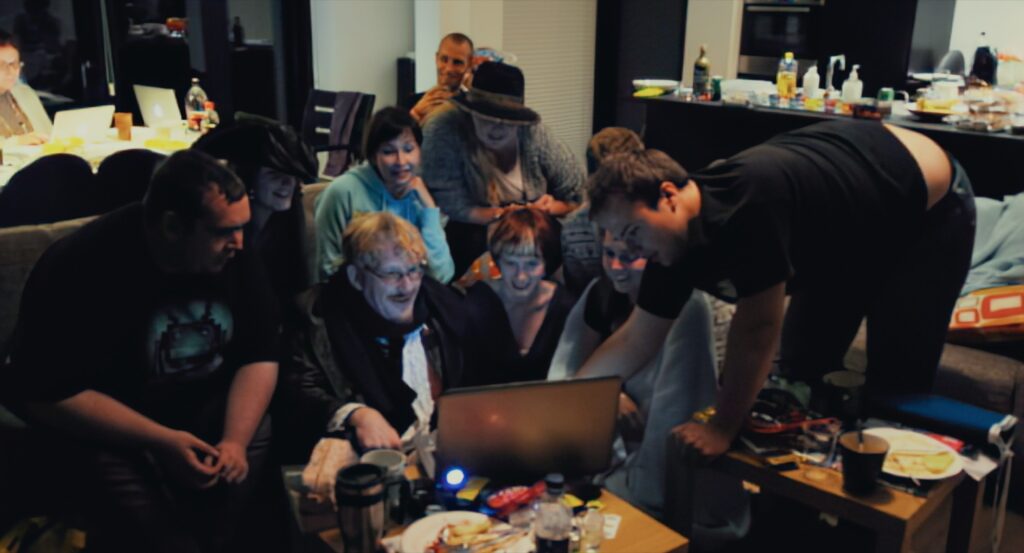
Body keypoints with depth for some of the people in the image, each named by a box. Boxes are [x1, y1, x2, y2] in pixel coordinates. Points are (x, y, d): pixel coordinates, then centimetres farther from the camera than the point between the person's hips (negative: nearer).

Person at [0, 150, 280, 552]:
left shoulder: (234, 254, -11)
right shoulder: (79, 270, -24)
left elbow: (260, 356, -7)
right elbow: (47, 395, -23)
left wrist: (235, 439, -25)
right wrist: (162, 442, -31)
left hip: (208, 405, 5)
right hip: (102, 421, -5)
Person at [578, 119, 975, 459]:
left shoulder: (749, 198, -41)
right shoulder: (676, 242, -16)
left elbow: (757, 326, -35)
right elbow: (635, 340, -7)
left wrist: (723, 429, -27)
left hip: (930, 204, -7)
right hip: (851, 231, 7)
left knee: (897, 387, -5)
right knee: (801, 366, 7)